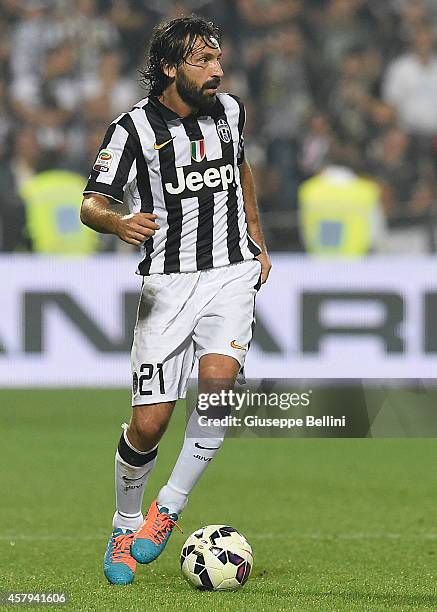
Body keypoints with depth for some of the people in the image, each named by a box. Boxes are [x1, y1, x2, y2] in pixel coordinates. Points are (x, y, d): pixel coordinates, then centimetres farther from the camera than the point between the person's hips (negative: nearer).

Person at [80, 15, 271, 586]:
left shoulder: (229, 111, 7)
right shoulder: (134, 128, -7)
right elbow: (91, 204, -9)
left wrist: (258, 242, 24)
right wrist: (119, 223, -31)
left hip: (231, 273, 2)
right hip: (168, 282, -2)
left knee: (218, 381, -25)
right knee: (149, 423, -7)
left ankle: (169, 508, -8)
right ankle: (125, 527, 19)